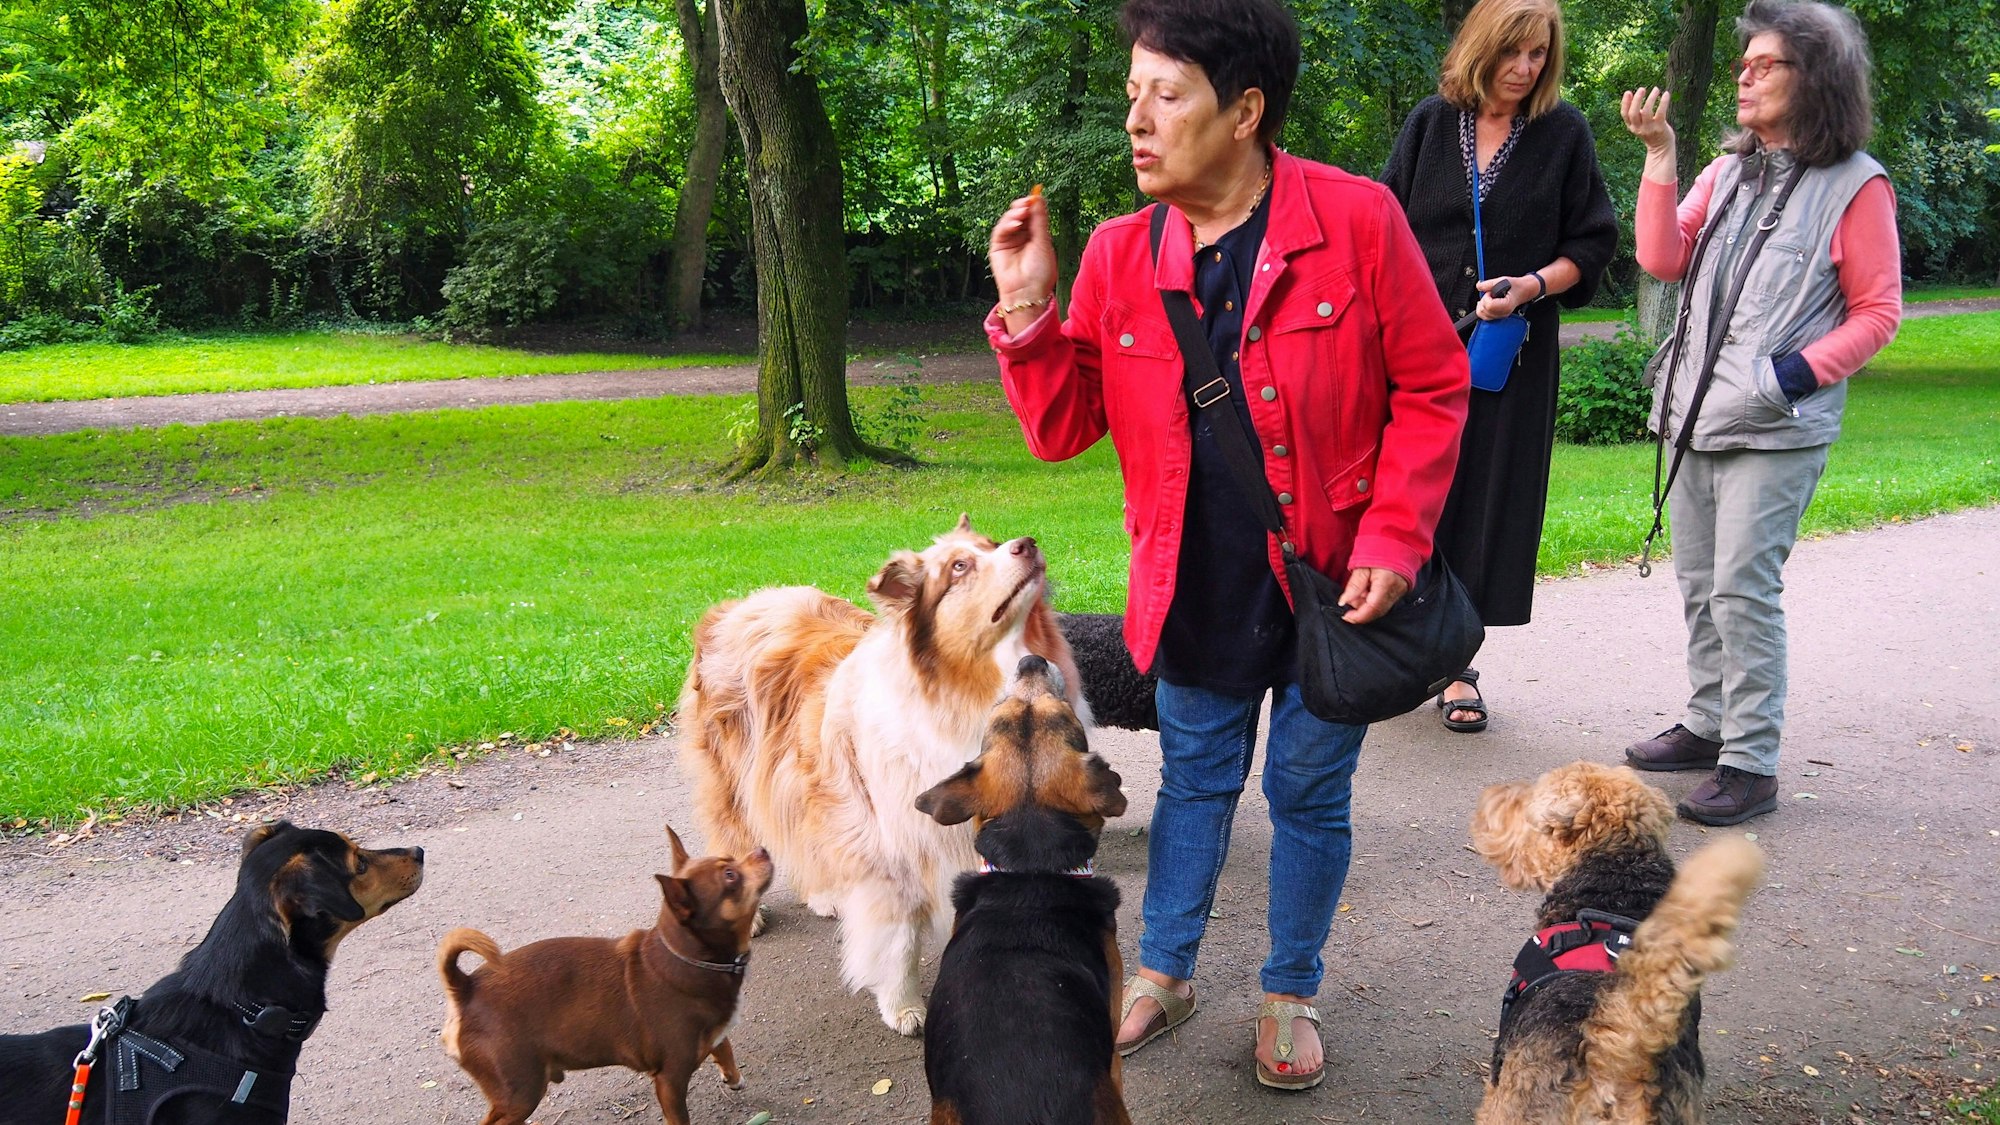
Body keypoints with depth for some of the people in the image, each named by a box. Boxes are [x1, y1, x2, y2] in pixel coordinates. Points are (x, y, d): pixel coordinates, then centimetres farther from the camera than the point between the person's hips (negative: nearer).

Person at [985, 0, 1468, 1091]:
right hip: (1197, 592, 3)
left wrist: (1392, 538, -16)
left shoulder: (1356, 221, -14)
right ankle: (1163, 974, 37)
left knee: (1309, 795, 13)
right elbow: (1061, 429, -1)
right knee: (1193, 782, 18)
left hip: (1331, 587, -3)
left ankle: (1289, 996, 33)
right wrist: (1027, 312, -16)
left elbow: (1431, 387, -8)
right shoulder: (1118, 254, -3)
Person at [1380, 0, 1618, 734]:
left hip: (1513, 353, -1)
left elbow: (1591, 247, 3)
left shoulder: (1564, 132, 2)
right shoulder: (1432, 122, 5)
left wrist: (1533, 285, -15)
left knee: (1489, 498, 1)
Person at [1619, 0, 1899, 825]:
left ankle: (1751, 763, -3)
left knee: (1742, 587, -10)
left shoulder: (1855, 186, -4)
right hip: (1696, 411, 6)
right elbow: (1663, 261, 0)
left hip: (1777, 426, -6)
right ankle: (1710, 725, 27)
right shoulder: (1727, 171, 11)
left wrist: (1796, 374, -15)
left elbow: (1877, 313, -3)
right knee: (1699, 583, 13)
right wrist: (1661, 156, -6)